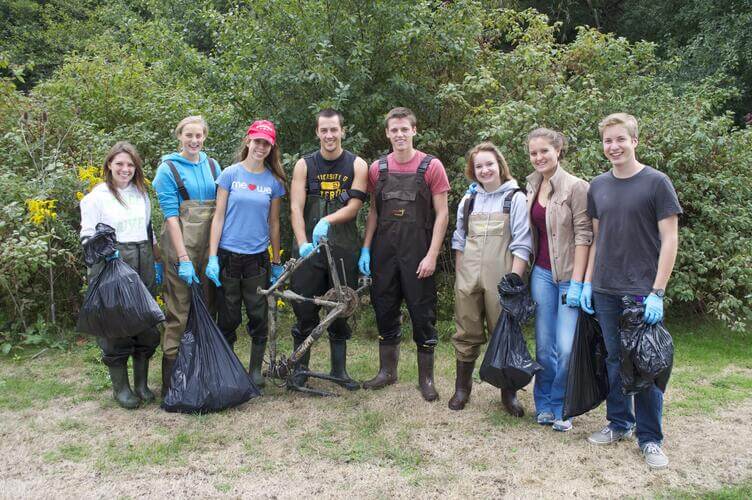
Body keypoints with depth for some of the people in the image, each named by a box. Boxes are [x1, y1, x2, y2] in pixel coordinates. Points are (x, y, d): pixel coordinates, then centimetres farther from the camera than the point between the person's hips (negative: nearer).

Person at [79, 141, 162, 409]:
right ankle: (120, 386, 11)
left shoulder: (141, 194, 15)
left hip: (143, 263, 5)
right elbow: (87, 235, -2)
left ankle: (142, 383, 18)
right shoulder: (97, 196, 0)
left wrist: (158, 264, 19)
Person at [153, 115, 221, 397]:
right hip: (181, 246, -5)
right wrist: (184, 258, -15)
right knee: (180, 313, -4)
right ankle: (171, 382, 3)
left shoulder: (212, 166, 11)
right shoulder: (168, 169, -2)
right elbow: (171, 215, -8)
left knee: (207, 308, 10)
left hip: (210, 247, 5)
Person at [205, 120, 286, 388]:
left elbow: (274, 223, 11)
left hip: (258, 258, 2)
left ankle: (255, 370, 18)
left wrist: (277, 263, 11)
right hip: (228, 256, -1)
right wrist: (212, 257, -6)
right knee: (228, 318, 6)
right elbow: (219, 216, 0)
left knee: (259, 316, 4)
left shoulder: (274, 181, 5)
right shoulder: (230, 174, 0)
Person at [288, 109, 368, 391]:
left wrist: (327, 220, -23)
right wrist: (303, 244, -19)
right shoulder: (304, 165, 4)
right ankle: (301, 368, 15)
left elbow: (354, 206, -6)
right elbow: (296, 208, -5)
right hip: (309, 247, 0)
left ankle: (339, 370, 20)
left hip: (343, 249, 0)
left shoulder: (357, 165, 3)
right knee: (305, 309, 1)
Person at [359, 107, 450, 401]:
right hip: (384, 252, 4)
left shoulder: (431, 167, -4)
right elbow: (374, 211, 12)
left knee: (422, 313, 2)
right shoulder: (378, 169, 6)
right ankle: (387, 371, 25)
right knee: (384, 310, 11)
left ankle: (426, 378, 14)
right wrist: (365, 249, 4)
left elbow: (442, 214, -6)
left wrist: (431, 255, -12)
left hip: (417, 254, -3)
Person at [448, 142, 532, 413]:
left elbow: (522, 244, -5)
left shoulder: (515, 198, -1)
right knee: (466, 334, 9)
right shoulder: (468, 200, 13)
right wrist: (460, 275, 9)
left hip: (500, 279, -4)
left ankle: (509, 393, 16)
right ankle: (462, 388, 22)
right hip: (468, 279, 4)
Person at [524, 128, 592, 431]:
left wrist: (576, 283, -15)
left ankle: (560, 408, 12)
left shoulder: (576, 187, -9)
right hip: (542, 274, 5)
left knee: (567, 348, -7)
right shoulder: (532, 187, 9)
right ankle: (544, 405, 24)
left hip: (569, 276, -5)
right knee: (544, 346, 9)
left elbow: (583, 236, -12)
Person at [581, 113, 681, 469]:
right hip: (604, 292, 4)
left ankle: (650, 439, 13)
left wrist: (657, 292, -13)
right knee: (614, 359, 13)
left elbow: (669, 239, -7)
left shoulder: (656, 183, -6)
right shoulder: (598, 186, 8)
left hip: (643, 292, -4)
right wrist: (587, 283, 8)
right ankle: (619, 423, 28)